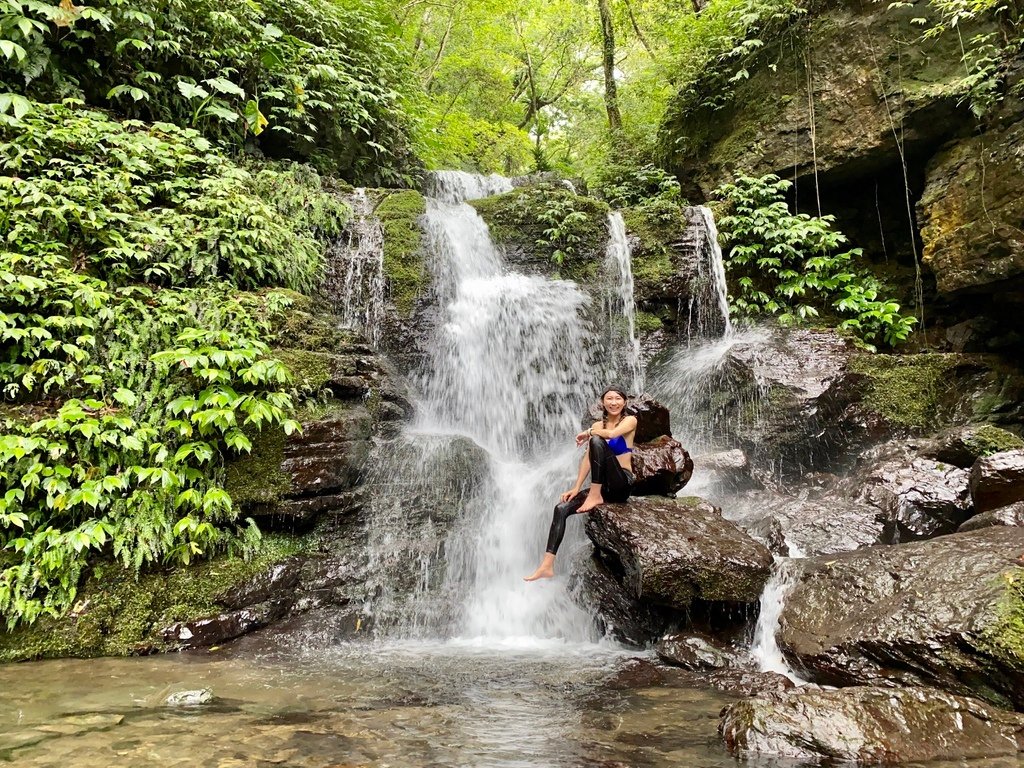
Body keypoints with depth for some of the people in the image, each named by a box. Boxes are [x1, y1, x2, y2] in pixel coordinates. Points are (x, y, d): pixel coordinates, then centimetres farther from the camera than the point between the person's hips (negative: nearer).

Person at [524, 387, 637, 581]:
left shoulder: (629, 420, -1)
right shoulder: (598, 425, 14)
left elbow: (612, 434, -23)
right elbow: (587, 458, 7)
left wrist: (588, 433, -5)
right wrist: (576, 488, -3)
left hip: (623, 484, -6)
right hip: (604, 486, 6)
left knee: (596, 441, -26)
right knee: (561, 508, -13)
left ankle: (596, 496, -18)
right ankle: (547, 565, -17)